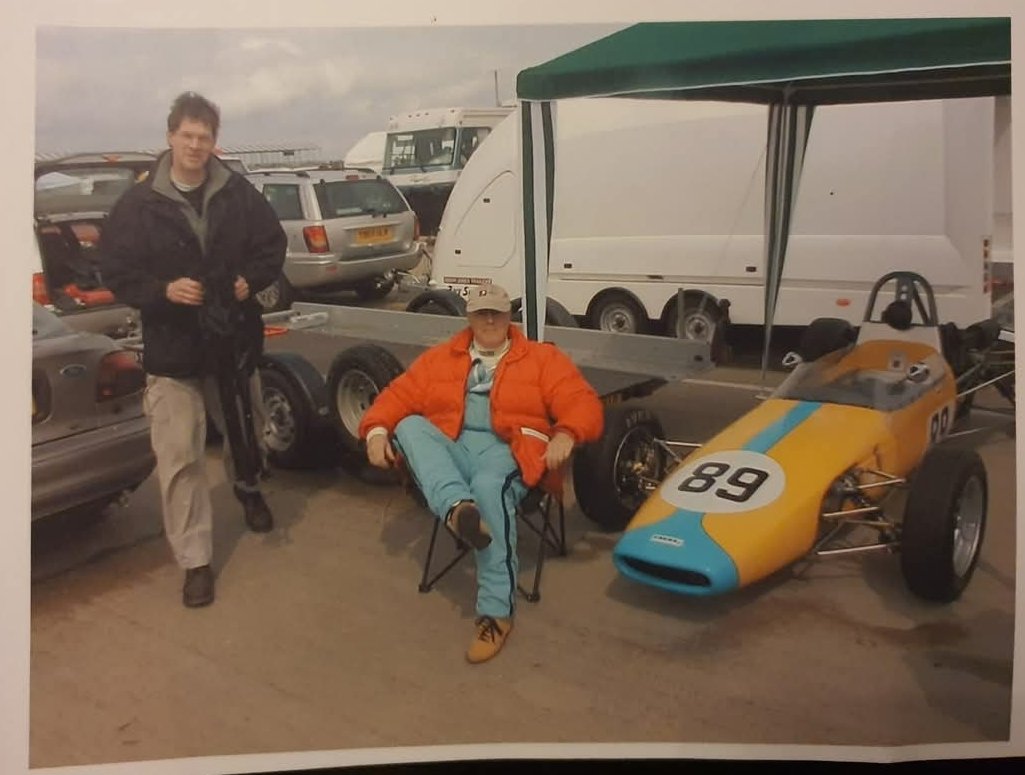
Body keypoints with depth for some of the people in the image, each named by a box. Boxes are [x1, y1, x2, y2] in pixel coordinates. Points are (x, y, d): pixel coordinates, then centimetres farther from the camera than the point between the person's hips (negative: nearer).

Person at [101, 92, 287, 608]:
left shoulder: (239, 194, -2)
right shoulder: (138, 204, -6)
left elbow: (273, 247, 7)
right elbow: (116, 273, -4)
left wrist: (252, 279, -12)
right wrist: (163, 290, -21)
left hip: (235, 338, 2)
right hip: (172, 348, -2)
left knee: (246, 429, 23)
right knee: (178, 458, -5)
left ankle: (248, 487, 56)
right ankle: (194, 560, 6)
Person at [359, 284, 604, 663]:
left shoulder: (542, 358, 14)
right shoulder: (440, 357, 22)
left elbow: (582, 402, 3)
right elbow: (398, 394, 17)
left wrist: (565, 434, -18)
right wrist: (376, 430, -4)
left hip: (506, 451, -3)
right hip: (450, 451, 4)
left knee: (489, 487, -38)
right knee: (408, 425, -25)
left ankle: (496, 611, -31)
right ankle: (457, 507, -49)